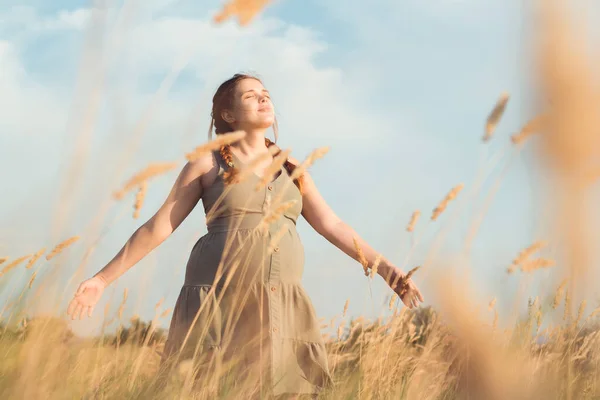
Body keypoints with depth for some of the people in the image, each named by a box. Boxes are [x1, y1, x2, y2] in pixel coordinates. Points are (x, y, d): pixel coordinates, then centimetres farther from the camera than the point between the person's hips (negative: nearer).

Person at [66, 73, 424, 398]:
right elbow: (158, 226, 4)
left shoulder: (291, 170, 17)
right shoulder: (208, 163, 5)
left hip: (279, 306, 4)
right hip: (219, 299, -4)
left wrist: (384, 268, 3)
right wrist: (103, 279, -1)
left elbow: (331, 225, 13)